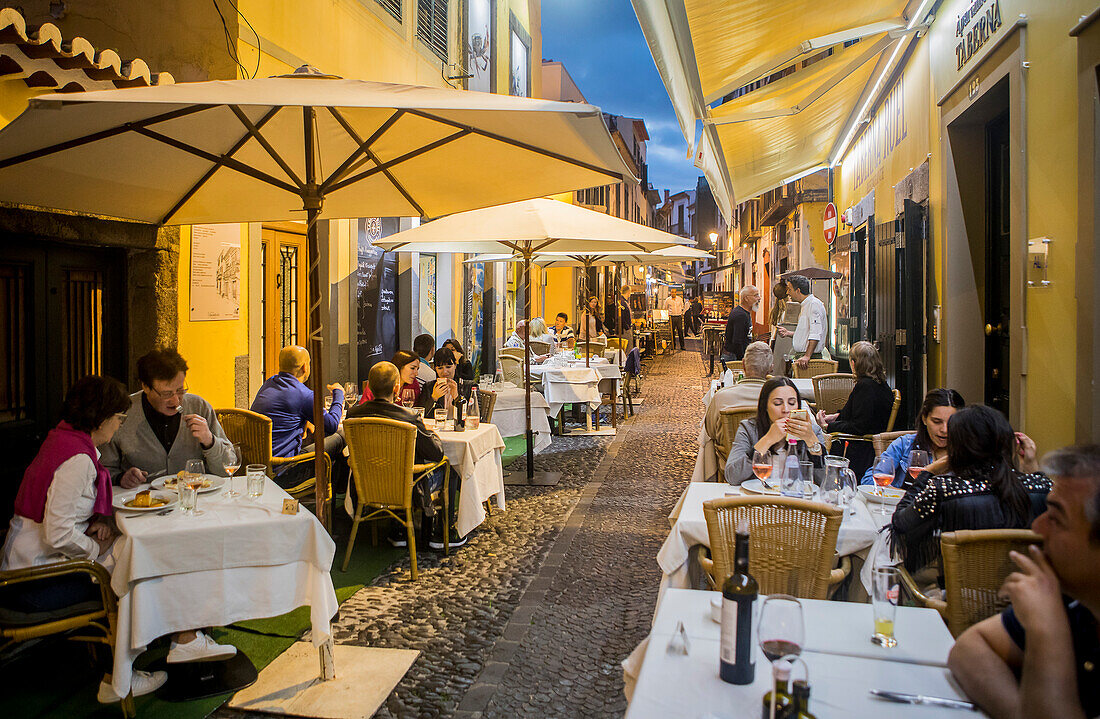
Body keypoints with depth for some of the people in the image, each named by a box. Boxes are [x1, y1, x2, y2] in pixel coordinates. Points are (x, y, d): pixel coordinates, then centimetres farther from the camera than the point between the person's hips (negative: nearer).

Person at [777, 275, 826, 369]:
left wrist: (807, 356, -28)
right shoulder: (804, 306, 20)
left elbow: (815, 335, -21)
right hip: (801, 356, 9)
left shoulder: (814, 304, -12)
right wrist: (789, 333, 17)